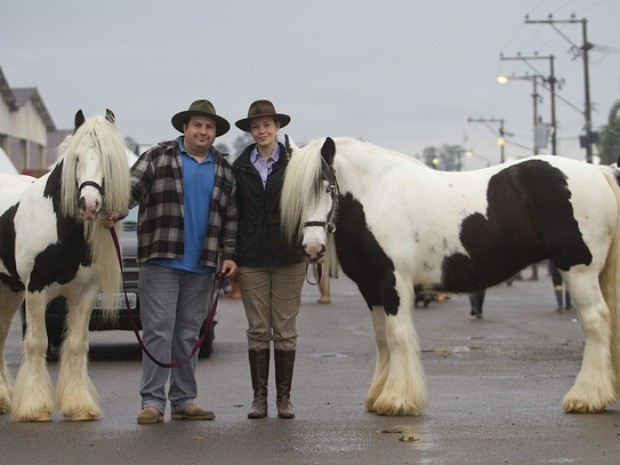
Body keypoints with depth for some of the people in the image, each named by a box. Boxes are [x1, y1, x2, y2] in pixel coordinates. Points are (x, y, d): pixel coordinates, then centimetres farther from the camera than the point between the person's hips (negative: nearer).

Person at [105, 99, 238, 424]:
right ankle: (152, 401, -3)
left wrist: (229, 255, 5)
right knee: (158, 331, -6)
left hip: (201, 267, 4)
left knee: (188, 334, 9)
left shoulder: (223, 171, 15)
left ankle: (184, 401, 15)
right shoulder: (158, 157, 3)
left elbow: (231, 217, 15)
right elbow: (133, 187, -8)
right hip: (161, 261, -4)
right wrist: (116, 210, -27)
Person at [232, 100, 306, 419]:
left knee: (285, 329, 4)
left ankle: (284, 397, 11)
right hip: (251, 259, 1)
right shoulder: (239, 168, 5)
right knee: (257, 329, 4)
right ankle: (259, 396, 11)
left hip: (288, 257, -1)